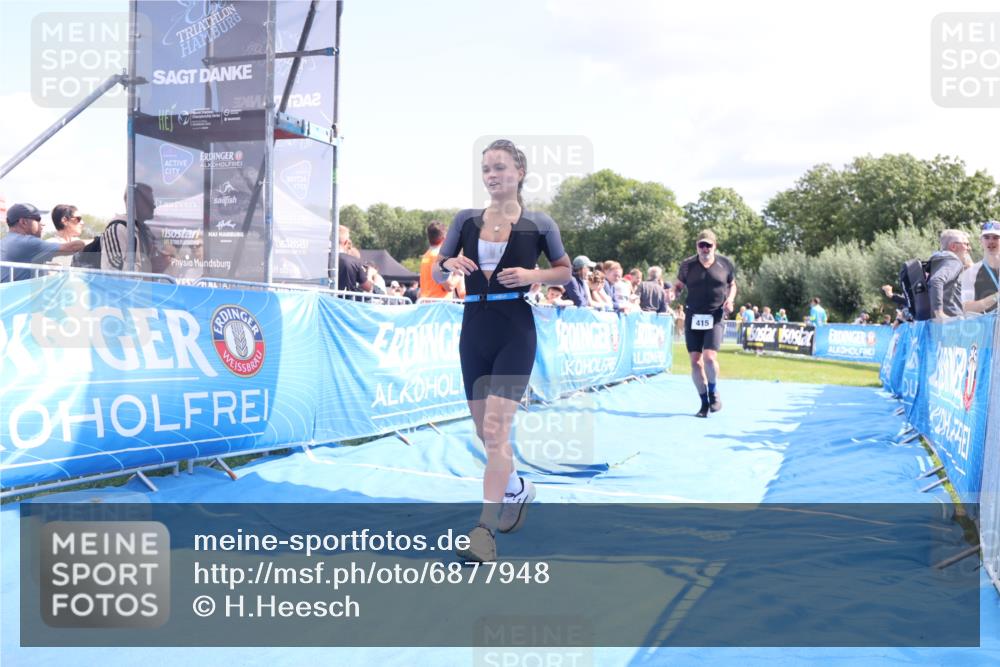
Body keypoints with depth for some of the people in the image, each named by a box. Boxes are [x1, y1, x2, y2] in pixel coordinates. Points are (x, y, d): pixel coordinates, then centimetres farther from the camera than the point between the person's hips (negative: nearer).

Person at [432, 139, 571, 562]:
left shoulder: (538, 224, -2)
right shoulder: (465, 220, 6)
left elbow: (564, 271, 9)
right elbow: (437, 275, 11)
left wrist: (532, 275, -11)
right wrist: (449, 264, -12)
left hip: (515, 331, -5)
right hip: (474, 329, 5)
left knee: (496, 427, -15)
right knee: (484, 430, 13)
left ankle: (486, 528, -10)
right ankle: (517, 489, 40)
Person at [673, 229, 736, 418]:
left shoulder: (725, 264, 2)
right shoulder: (688, 264, 2)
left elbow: (732, 284, 16)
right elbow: (678, 285, 13)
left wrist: (730, 299, -2)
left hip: (715, 317, -2)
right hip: (693, 317, 2)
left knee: (709, 357, -18)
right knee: (695, 361, 1)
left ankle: (713, 393, 12)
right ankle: (704, 402, 17)